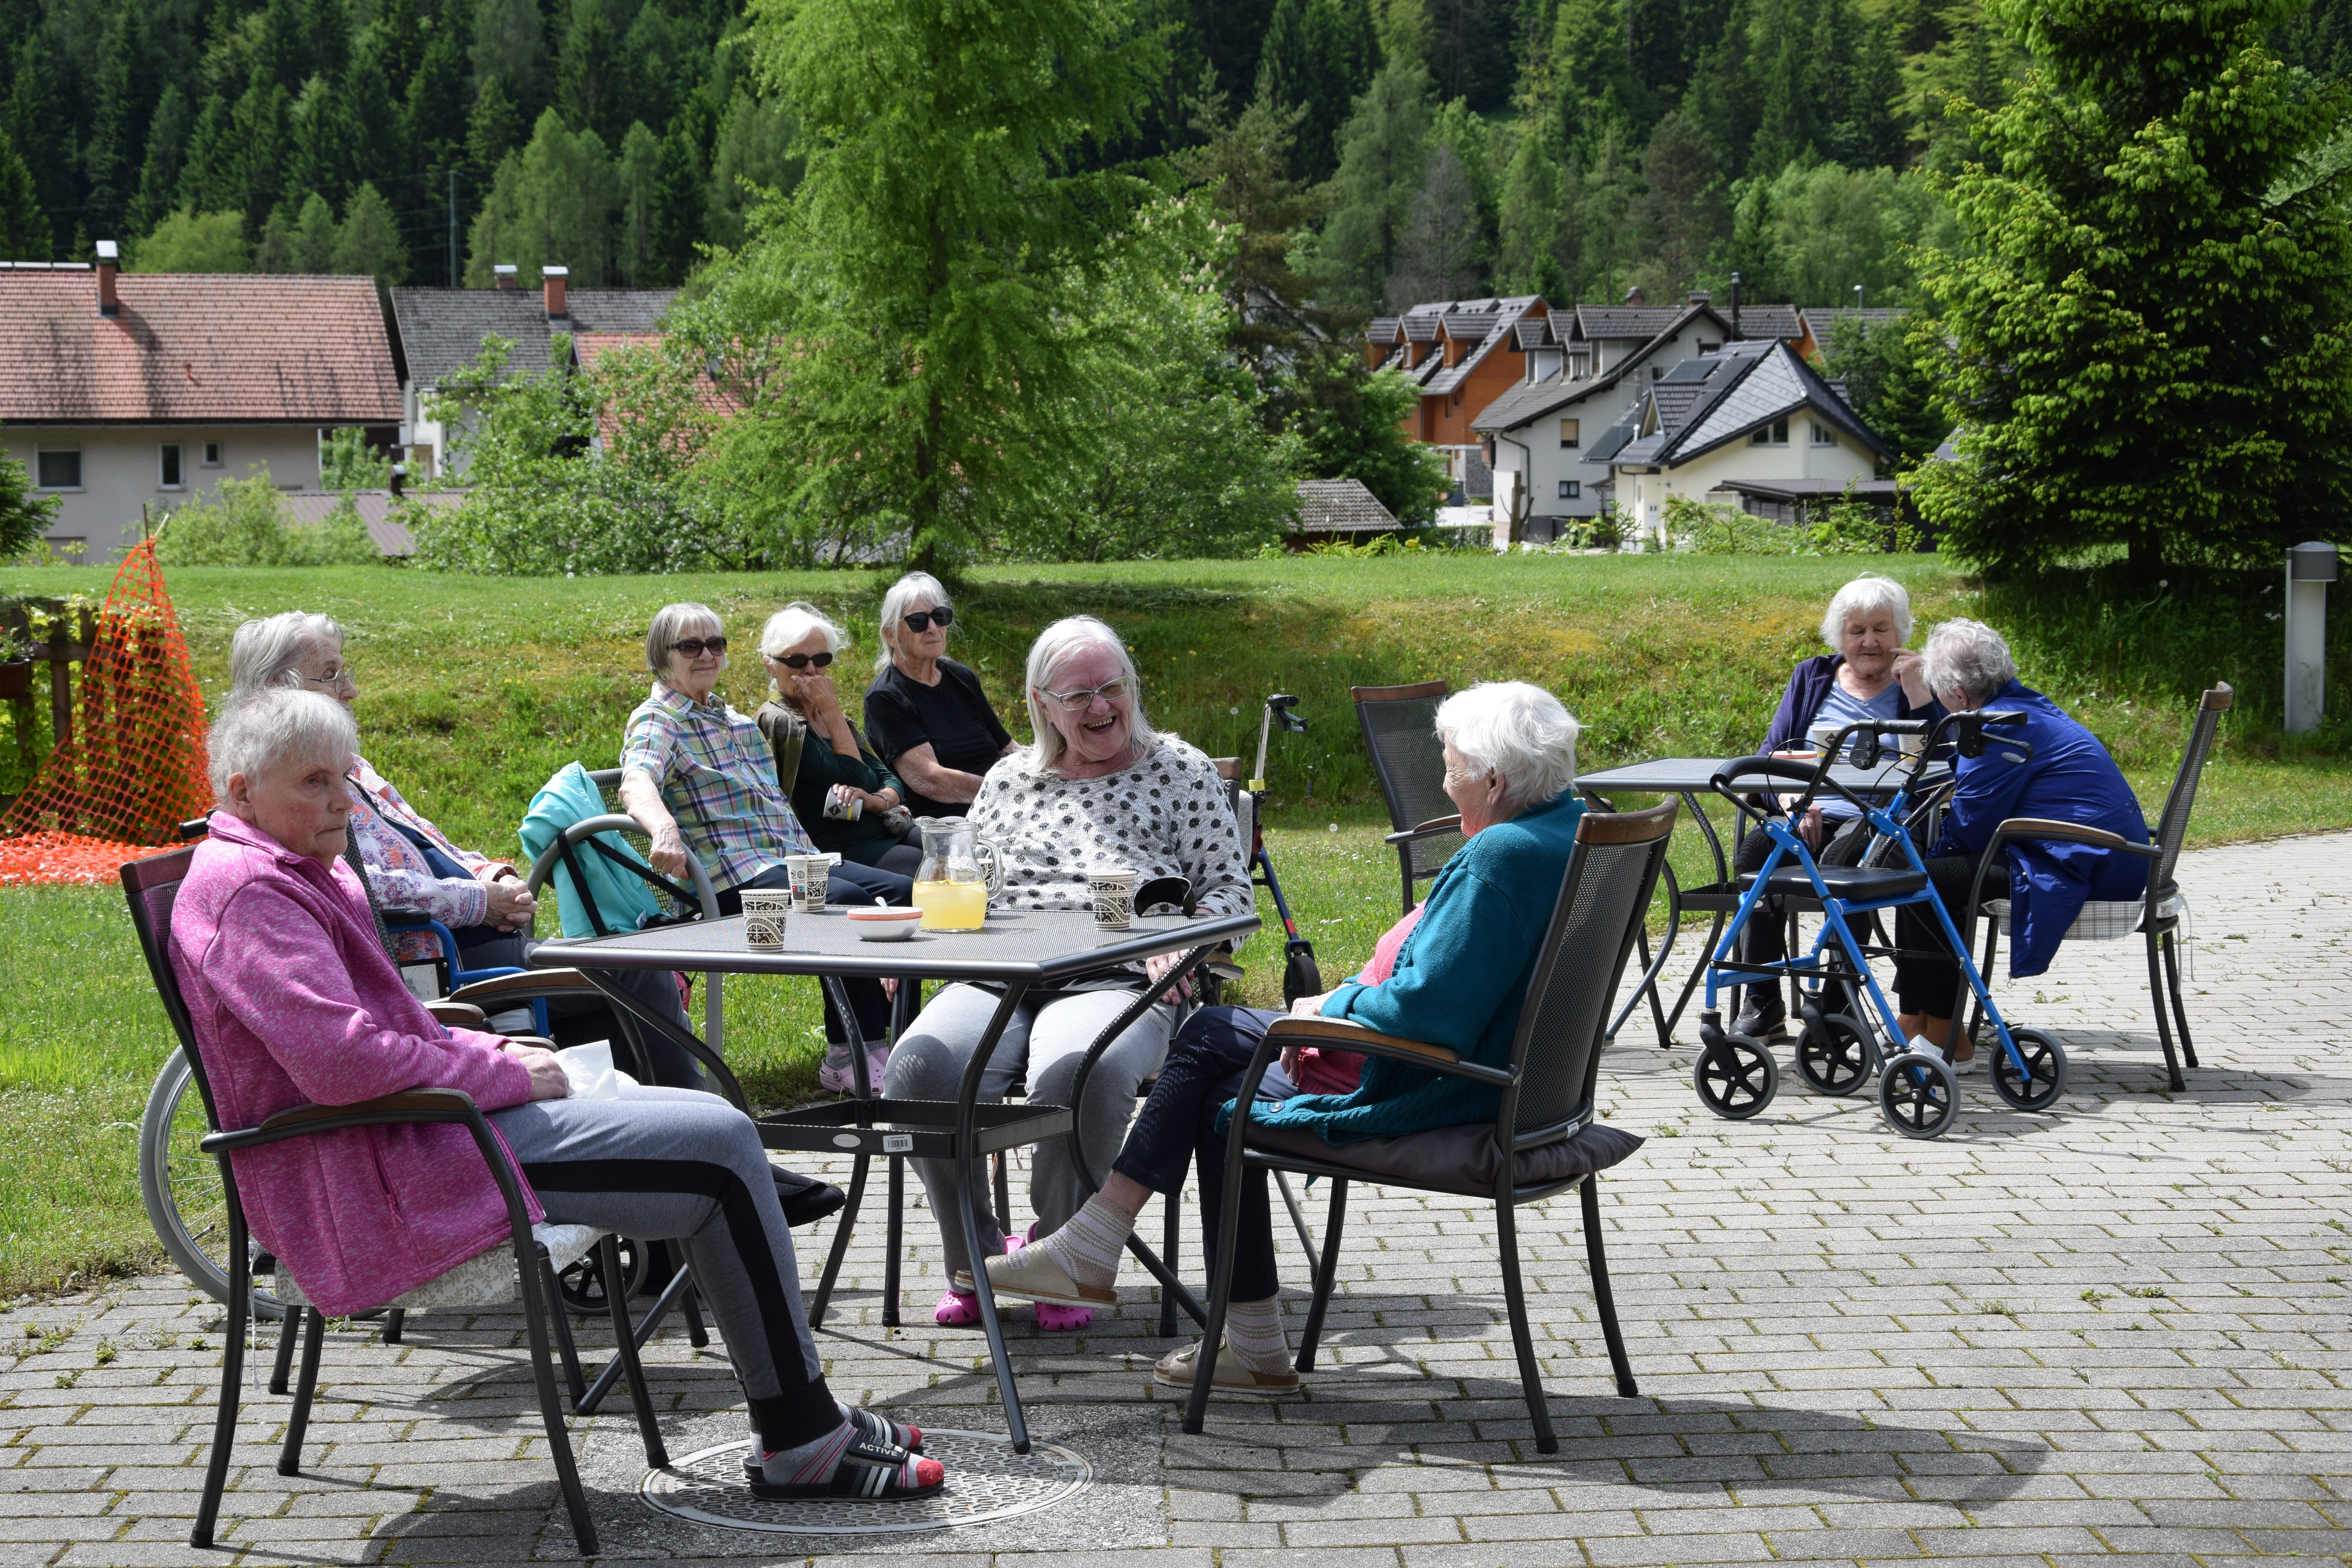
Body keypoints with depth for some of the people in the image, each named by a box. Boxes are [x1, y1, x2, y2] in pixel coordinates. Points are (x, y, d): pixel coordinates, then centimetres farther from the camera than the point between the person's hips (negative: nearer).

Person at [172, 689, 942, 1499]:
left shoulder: (304, 874, 18)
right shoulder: (248, 892, -16)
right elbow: (341, 1061, -26)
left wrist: (488, 1049, 8)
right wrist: (502, 1074, -14)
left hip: (413, 1134, 11)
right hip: (375, 1184, -11)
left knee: (717, 1126, 10)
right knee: (721, 1151, -14)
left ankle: (794, 1409, 11)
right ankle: (804, 1442, -6)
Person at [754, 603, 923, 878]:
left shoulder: (828, 717, 22)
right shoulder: (778, 721, -4)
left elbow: (889, 778, 16)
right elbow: (854, 778, -9)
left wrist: (878, 800, -7)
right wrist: (831, 709, -6)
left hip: (890, 831, 8)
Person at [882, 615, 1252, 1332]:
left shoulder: (1179, 770, 15)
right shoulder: (1009, 780, 24)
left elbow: (1228, 887, 9)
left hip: (1117, 982, -3)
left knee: (1077, 1072, -39)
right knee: (920, 1066, -30)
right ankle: (977, 1261, -8)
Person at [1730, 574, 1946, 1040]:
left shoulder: (1918, 683, 10)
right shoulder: (1811, 677, 20)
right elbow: (1772, 754, 13)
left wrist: (1915, 687, -9)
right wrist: (1791, 799, -8)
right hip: (1809, 819, 3)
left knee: (1842, 858, -37)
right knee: (1756, 850, -29)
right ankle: (1762, 1005, -25)